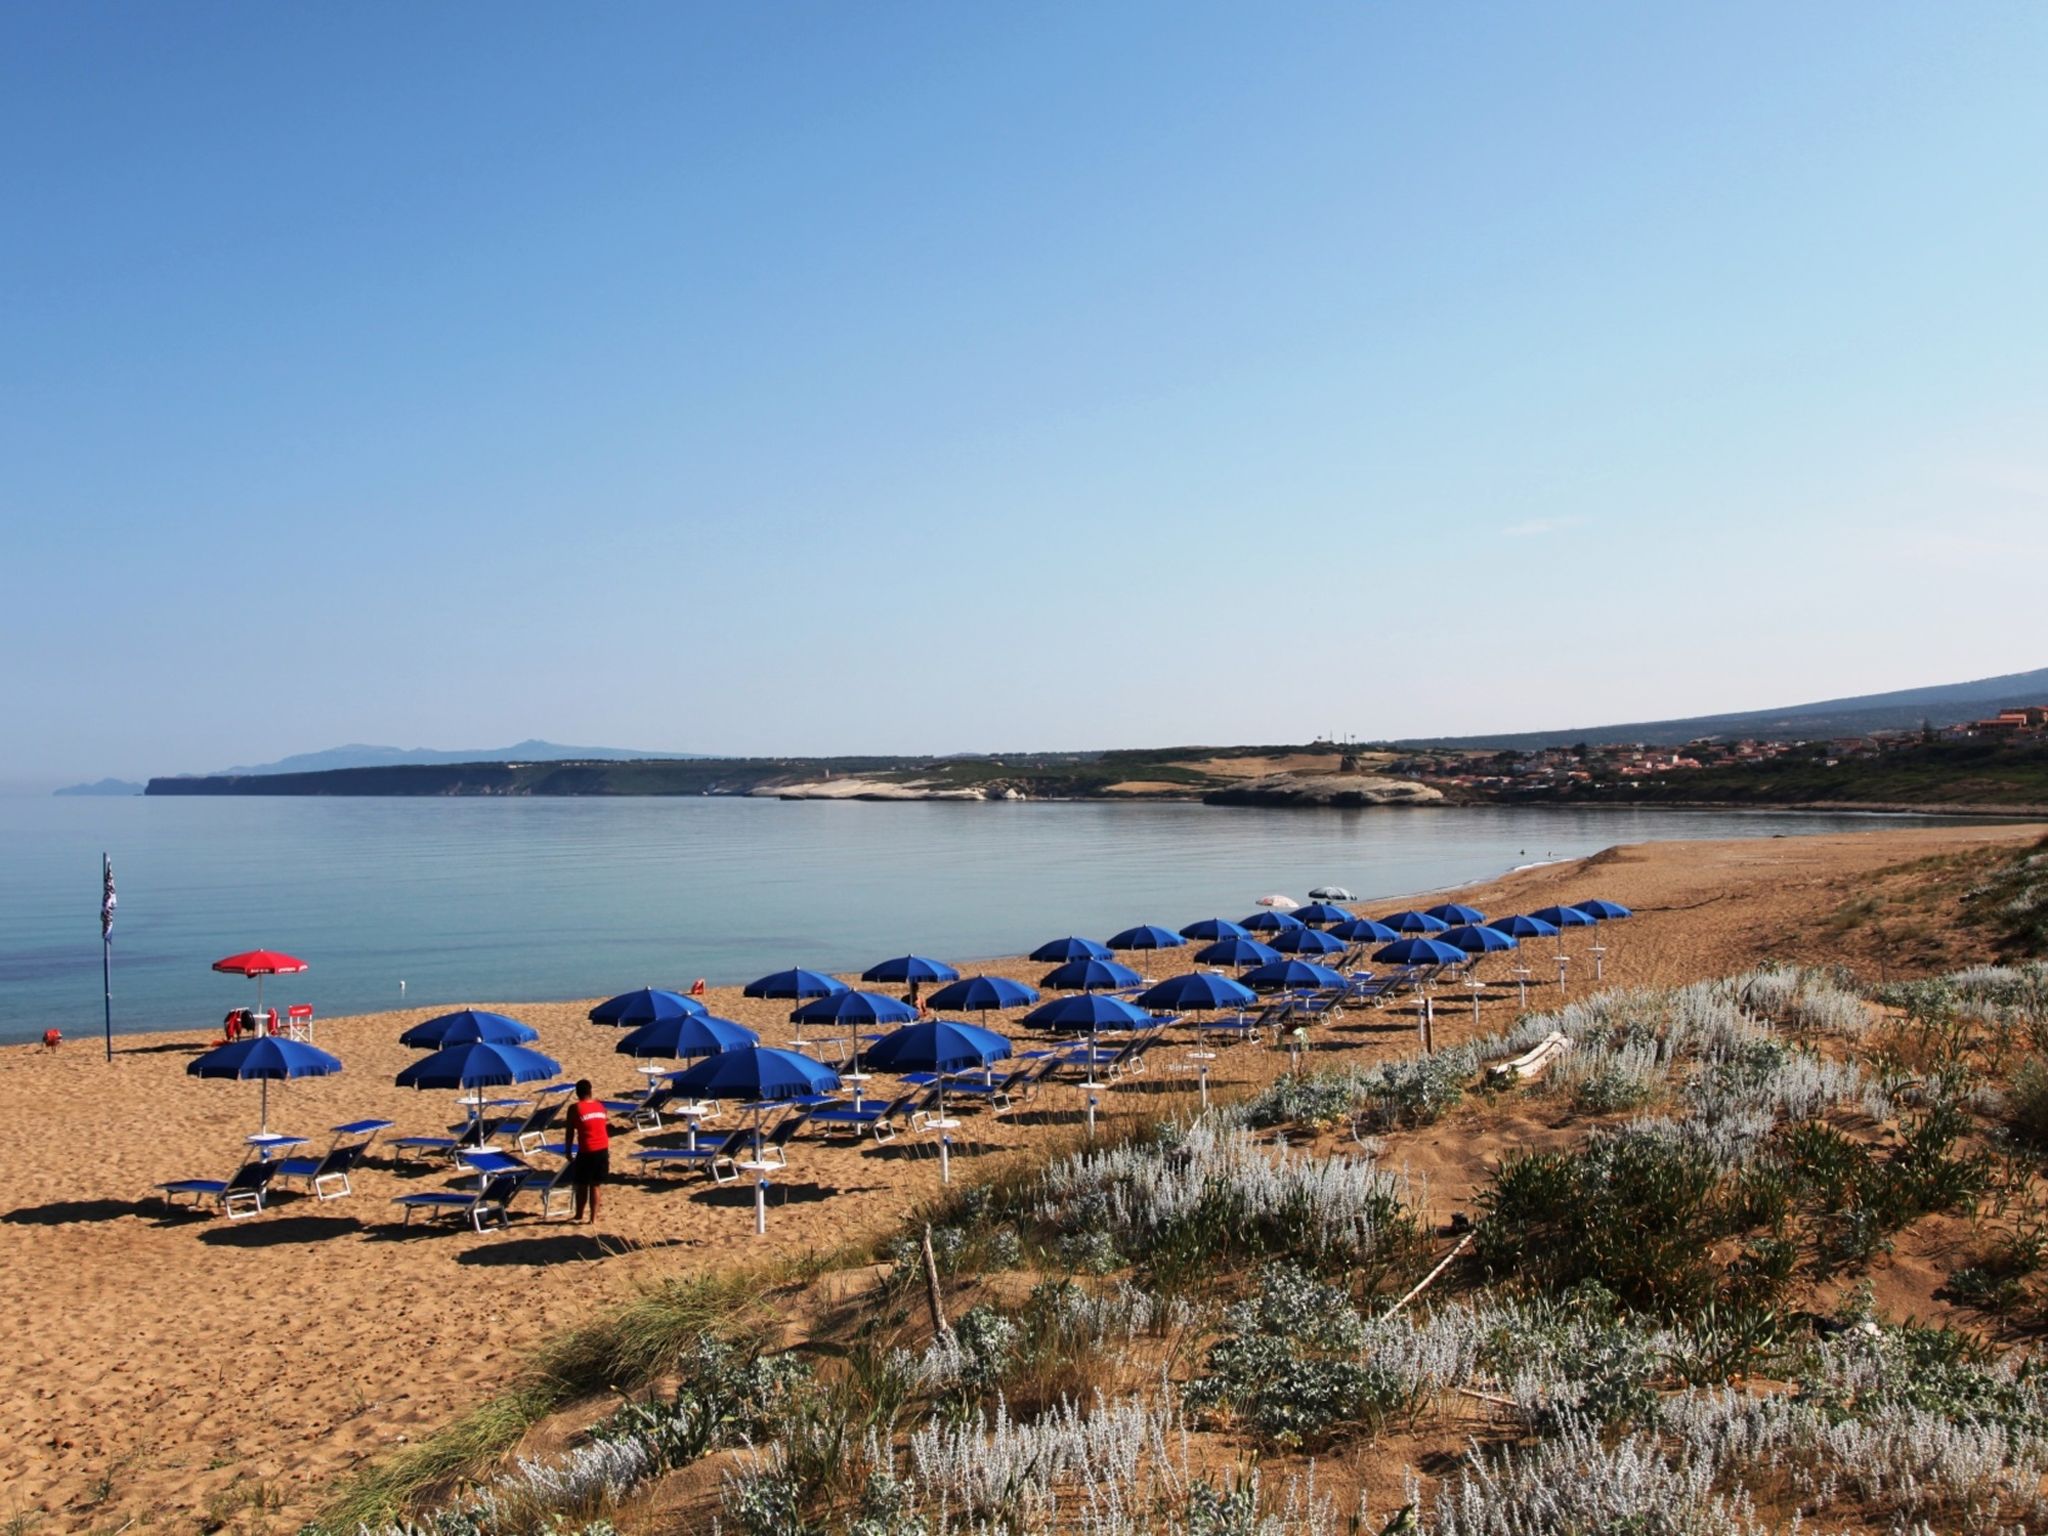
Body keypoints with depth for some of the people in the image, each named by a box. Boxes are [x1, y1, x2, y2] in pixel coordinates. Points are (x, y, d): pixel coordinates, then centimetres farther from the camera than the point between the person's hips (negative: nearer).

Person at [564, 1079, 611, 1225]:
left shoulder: (575, 1108, -5)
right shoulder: (600, 1106, 9)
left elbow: (571, 1131, -4)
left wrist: (569, 1151, 5)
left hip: (587, 1151, -4)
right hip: (602, 1149, 4)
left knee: (582, 1185, 11)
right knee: (595, 1185, 11)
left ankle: (579, 1216, 22)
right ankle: (593, 1217, 12)